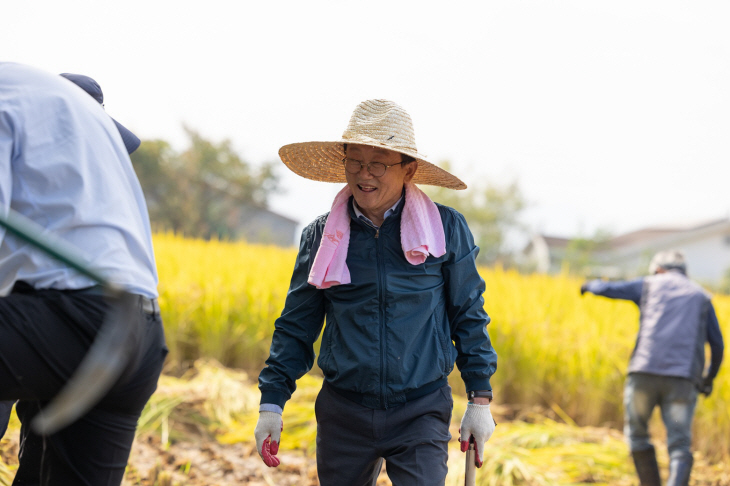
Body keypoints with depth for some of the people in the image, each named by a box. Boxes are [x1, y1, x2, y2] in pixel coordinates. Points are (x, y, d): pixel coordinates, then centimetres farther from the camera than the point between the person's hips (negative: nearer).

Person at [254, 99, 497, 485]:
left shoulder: (446, 229, -2)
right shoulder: (321, 236, 3)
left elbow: (469, 318, 6)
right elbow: (296, 326, 9)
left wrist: (480, 399, 3)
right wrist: (271, 403, 2)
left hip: (421, 412, -2)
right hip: (344, 411, 2)